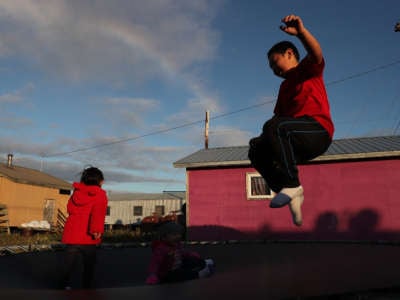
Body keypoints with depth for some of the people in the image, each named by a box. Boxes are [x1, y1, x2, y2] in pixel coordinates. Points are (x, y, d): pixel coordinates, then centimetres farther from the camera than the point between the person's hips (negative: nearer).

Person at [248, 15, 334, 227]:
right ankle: (291, 194, -10)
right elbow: (278, 116, 21)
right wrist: (264, 139, 4)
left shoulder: (308, 69, 9)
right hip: (299, 142, 8)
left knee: (275, 127, -32)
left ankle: (292, 185, -26)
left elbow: (316, 55, -17)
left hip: (318, 131, -8)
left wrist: (301, 32, -35)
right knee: (257, 152, -6)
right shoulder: (284, 87, 30)